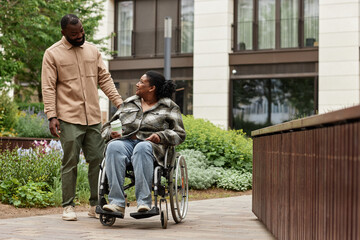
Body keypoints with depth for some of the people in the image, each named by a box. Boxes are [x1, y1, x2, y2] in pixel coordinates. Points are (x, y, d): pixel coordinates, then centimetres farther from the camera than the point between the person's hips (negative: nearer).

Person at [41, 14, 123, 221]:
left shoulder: (93, 50, 13)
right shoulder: (53, 54, 1)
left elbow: (105, 79, 14)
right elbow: (48, 88, -3)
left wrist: (120, 103, 5)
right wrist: (52, 116, -12)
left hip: (94, 118, 4)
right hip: (69, 118, -4)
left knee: (98, 160, 3)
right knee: (70, 163, -2)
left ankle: (96, 205, 12)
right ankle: (68, 206, 9)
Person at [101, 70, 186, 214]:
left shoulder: (169, 107, 15)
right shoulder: (129, 103, 25)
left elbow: (179, 134, 8)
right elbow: (107, 126, 26)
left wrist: (161, 136, -11)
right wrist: (111, 133, 2)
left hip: (151, 145, -3)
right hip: (125, 141, 3)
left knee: (142, 148, -40)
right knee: (113, 147, -34)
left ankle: (144, 202, -45)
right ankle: (117, 203, -41)